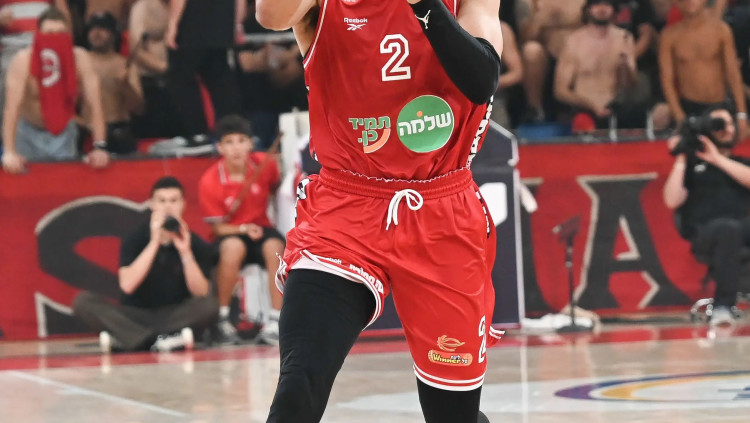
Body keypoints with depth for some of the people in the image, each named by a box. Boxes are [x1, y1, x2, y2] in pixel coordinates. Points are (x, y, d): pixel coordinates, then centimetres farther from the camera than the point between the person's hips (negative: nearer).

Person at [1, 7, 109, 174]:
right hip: (29, 132, -2)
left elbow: (95, 105, -20)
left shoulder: (80, 58, -19)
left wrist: (100, 147, -29)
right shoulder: (23, 60, -26)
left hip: (63, 132, 2)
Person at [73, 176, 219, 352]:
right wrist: (154, 242, -20)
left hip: (176, 317, 0)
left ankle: (122, 338, -34)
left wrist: (185, 252, -21)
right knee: (83, 300, -23)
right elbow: (127, 285, -16)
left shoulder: (197, 244, 1)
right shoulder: (136, 239, 0)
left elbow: (201, 293, -10)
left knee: (210, 306, -30)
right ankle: (159, 339, -40)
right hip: (137, 317, 0)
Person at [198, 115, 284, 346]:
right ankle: (222, 318, -23)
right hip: (231, 233, -2)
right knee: (233, 247, -38)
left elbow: (276, 188, 16)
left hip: (261, 228, 2)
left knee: (275, 246, -33)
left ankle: (275, 321, -30)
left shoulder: (265, 164, -8)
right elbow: (219, 227, -10)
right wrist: (244, 229, -25)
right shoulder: (210, 182, -16)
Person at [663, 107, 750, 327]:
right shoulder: (693, 164, 19)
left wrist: (717, 159, 1)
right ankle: (722, 306, -38)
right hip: (705, 231, -3)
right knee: (729, 227, -40)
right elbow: (673, 201, 4)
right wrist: (681, 160, 3)